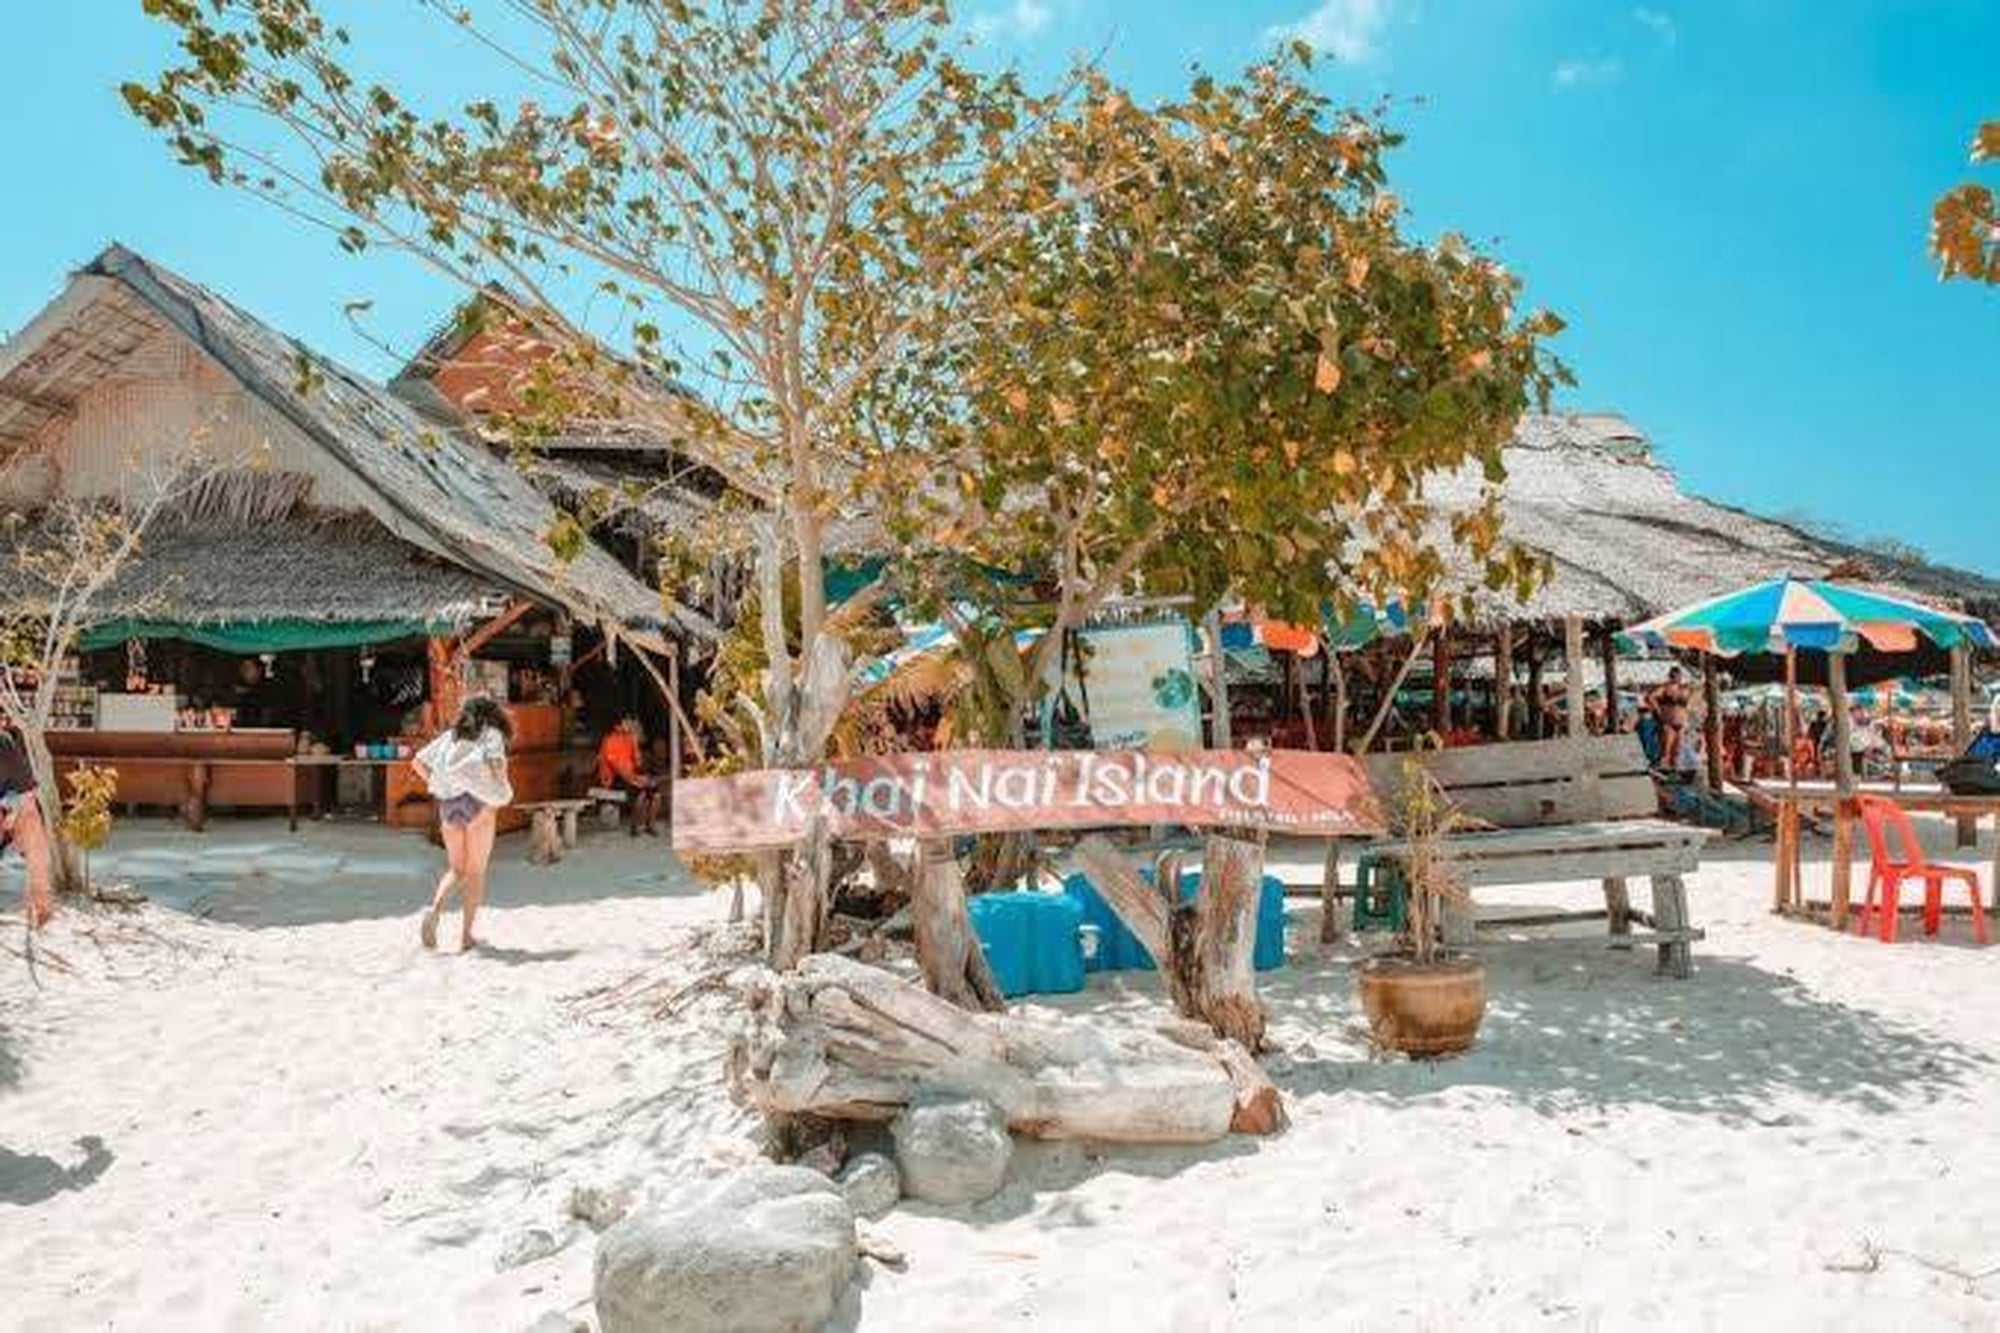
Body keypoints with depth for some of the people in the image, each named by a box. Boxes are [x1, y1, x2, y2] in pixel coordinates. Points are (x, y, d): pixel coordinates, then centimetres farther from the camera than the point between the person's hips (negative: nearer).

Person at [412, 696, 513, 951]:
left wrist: (437, 786, 13)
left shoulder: (451, 736, 16)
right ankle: (466, 934, 5)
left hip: (448, 802, 4)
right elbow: (497, 763, -14)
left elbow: (418, 762, 11)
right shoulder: (492, 734, 4)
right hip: (479, 802, -4)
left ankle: (434, 909, -12)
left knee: (456, 869, 15)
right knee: (476, 872, 6)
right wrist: (502, 794, -3)